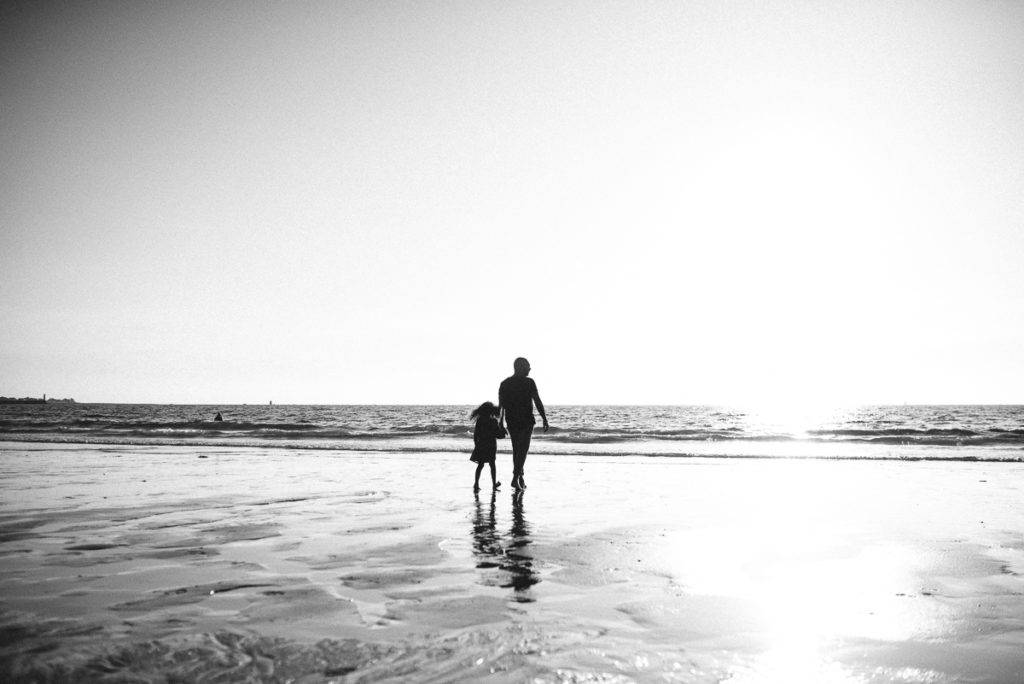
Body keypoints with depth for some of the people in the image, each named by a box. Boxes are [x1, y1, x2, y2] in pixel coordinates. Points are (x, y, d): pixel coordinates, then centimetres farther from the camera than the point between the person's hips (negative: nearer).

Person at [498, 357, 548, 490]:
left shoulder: (504, 383, 6)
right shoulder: (529, 382, -7)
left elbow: (500, 405, 8)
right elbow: (538, 402, -9)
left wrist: (500, 421, 16)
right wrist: (544, 419, -4)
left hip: (511, 421, 5)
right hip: (526, 421, -5)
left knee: (516, 449, 15)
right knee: (523, 449, -3)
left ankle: (520, 478, 22)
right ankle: (516, 478, -14)